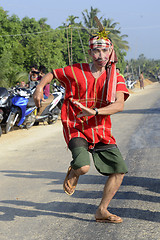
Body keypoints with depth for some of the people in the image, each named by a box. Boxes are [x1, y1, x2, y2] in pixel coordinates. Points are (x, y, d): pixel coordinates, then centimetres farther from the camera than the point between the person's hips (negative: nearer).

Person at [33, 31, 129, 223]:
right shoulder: (76, 72, -3)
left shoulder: (116, 78, 0)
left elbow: (119, 105, -16)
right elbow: (51, 74, 13)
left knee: (119, 170, -2)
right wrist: (40, 87, -7)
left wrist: (95, 111, -31)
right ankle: (73, 172, 13)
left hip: (101, 130, 4)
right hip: (75, 128, -3)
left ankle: (102, 211, 17)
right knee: (83, 167, -28)